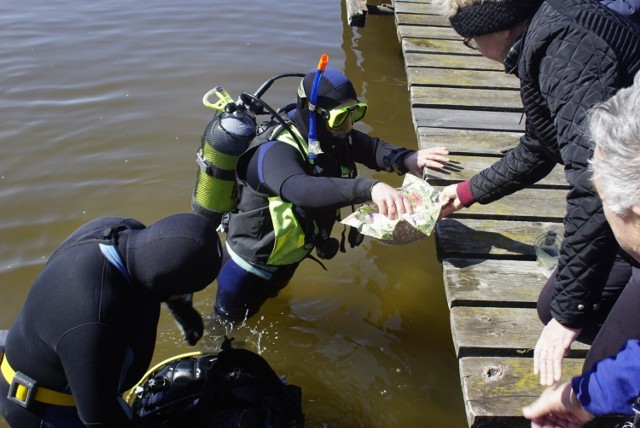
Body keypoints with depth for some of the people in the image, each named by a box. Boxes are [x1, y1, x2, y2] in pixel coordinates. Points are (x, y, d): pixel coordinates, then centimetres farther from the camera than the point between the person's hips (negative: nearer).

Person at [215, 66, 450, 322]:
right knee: (229, 320, 18)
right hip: (251, 260, -6)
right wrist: (369, 188, -71)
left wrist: (408, 160, -38)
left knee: (266, 300, 34)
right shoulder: (276, 152, -39)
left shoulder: (334, 137, -15)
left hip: (289, 255, 7)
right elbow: (299, 189, -58)